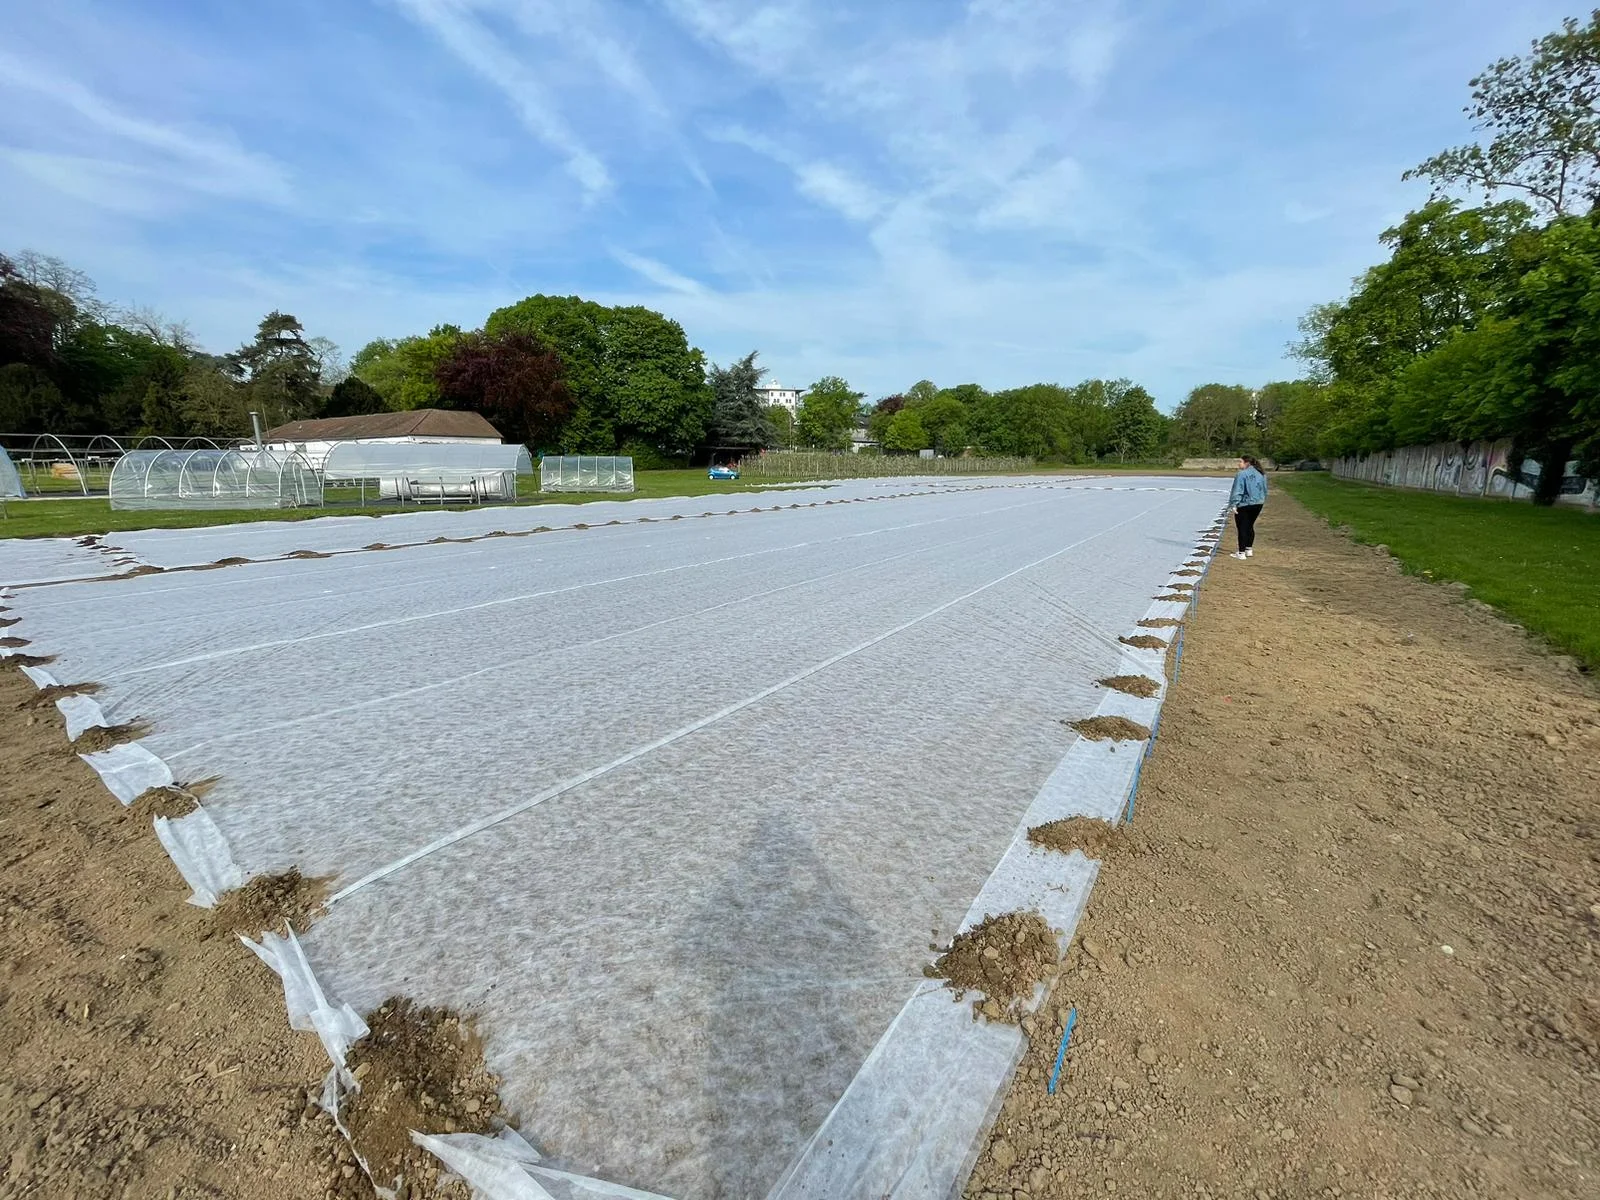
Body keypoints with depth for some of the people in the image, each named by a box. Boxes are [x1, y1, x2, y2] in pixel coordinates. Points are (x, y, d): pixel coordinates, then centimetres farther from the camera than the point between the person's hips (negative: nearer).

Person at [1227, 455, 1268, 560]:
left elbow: (1237, 491, -18)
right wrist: (1262, 501, 23)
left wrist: (1234, 504, -18)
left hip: (1244, 505, -7)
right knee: (1250, 526, 20)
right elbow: (1265, 490, 14)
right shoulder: (1261, 474, 7)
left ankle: (1241, 553, 1)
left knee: (1242, 528, -1)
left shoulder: (1242, 474, -15)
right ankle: (1249, 550, 27)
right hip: (1257, 504, 7)